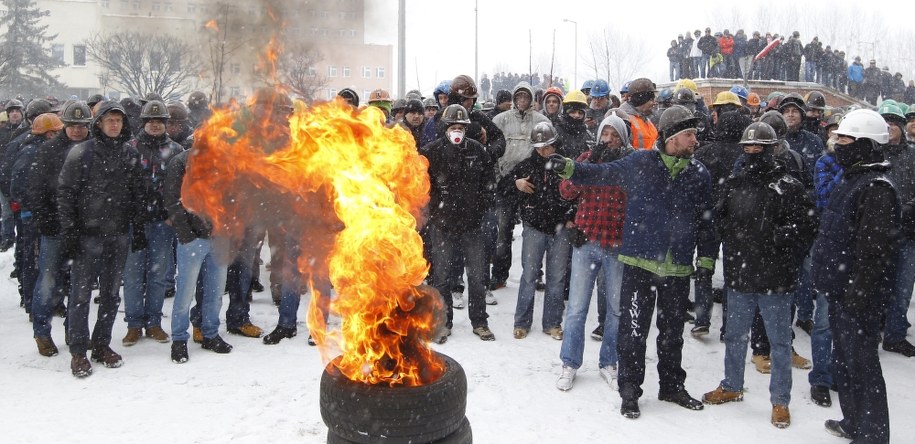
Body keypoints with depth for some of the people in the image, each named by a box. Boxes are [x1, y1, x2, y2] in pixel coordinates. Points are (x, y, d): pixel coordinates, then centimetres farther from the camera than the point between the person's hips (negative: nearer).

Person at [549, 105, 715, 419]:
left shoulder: (699, 174, 5)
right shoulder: (639, 163, -3)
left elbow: (706, 220, 11)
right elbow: (601, 174, 4)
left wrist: (706, 258, 8)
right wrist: (569, 168, -9)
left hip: (678, 269, 3)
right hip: (639, 263, -3)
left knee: (673, 331, 16)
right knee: (634, 329, 1)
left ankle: (672, 386, 33)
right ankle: (629, 390, 15)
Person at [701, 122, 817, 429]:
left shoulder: (788, 186, -9)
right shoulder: (733, 183, 6)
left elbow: (807, 227, -9)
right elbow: (719, 219, 16)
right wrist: (731, 246, 4)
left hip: (774, 279, -5)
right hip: (738, 276, 5)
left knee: (780, 342, 8)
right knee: (735, 337, 18)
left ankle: (780, 401, 20)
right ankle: (732, 387, 35)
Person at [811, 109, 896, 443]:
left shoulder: (877, 188, -18)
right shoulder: (851, 180, 14)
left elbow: (874, 250, -23)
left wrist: (857, 294, -23)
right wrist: (828, 279, 22)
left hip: (858, 295, -10)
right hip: (840, 290, 10)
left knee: (861, 364, 0)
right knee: (844, 359, 20)